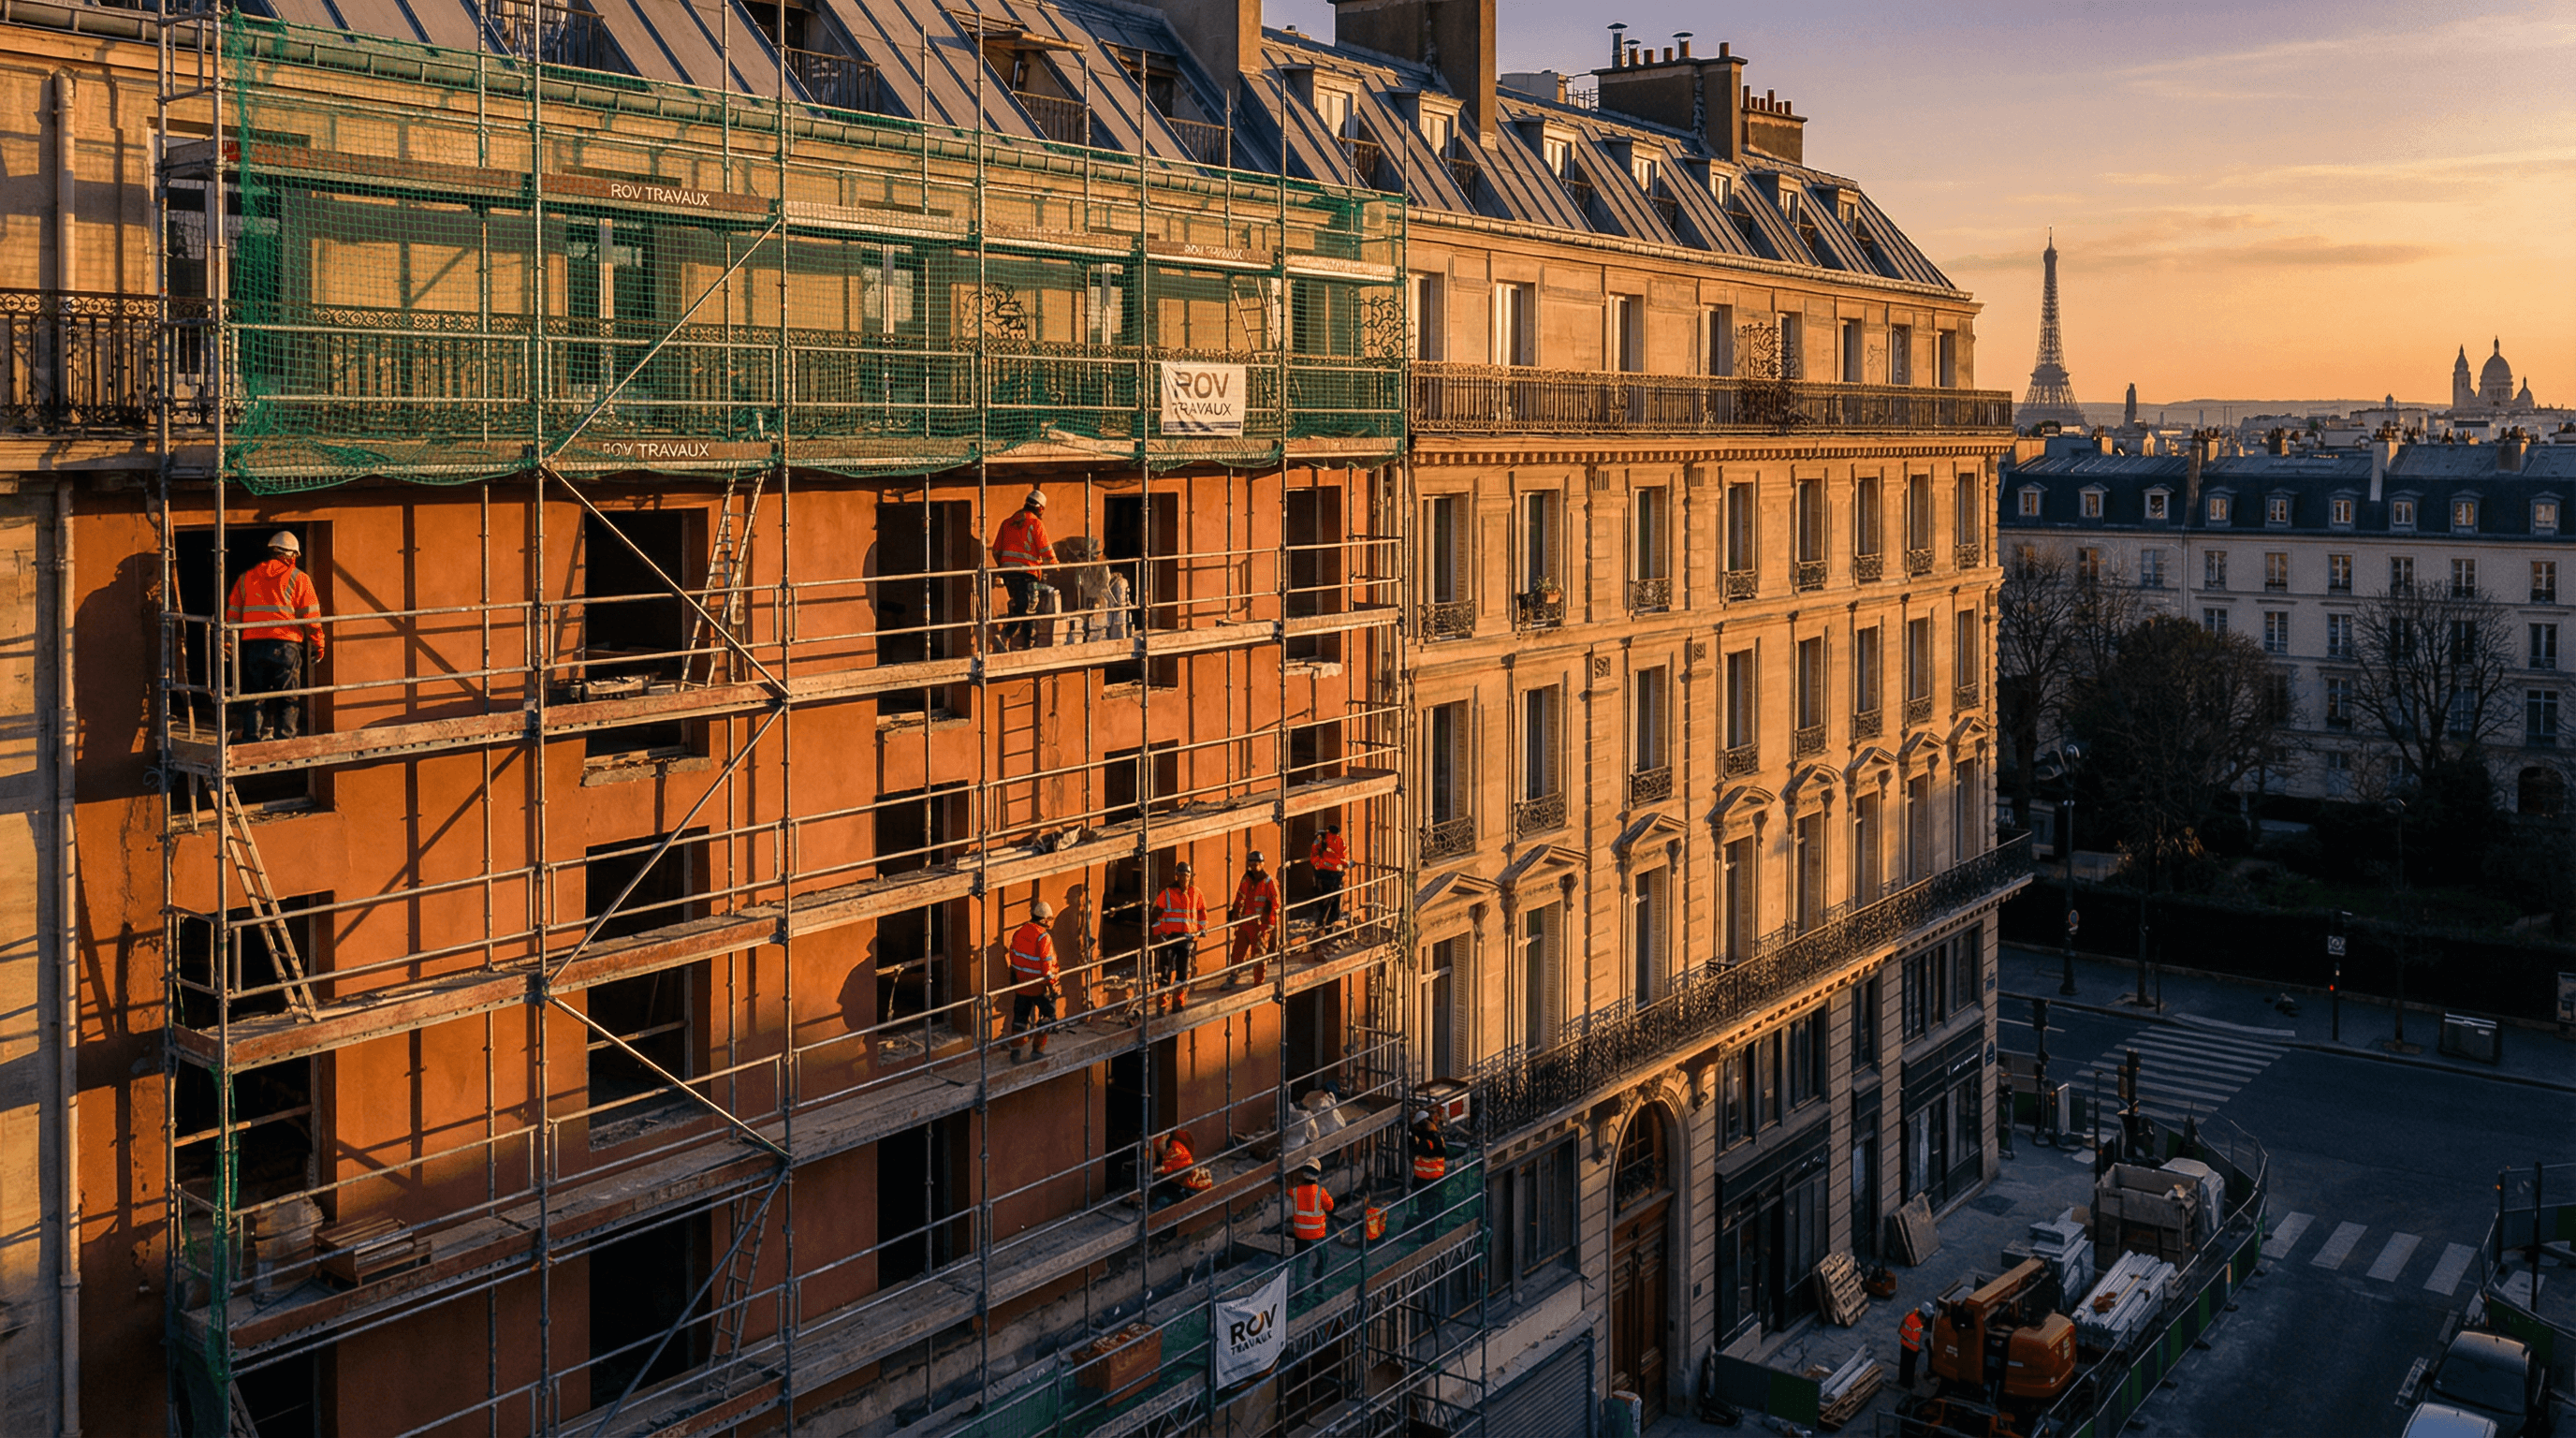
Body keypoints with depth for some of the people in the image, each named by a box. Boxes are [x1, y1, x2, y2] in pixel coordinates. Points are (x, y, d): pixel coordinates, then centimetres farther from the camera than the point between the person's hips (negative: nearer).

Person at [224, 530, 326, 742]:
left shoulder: (247, 577, 14)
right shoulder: (298, 578, 3)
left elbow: (233, 612, 13)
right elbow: (311, 616, 0)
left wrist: (229, 642, 17)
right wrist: (318, 646, 6)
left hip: (253, 646, 3)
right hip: (286, 645, -3)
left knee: (254, 699, 9)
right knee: (289, 700, 3)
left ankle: (252, 742, 6)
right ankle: (284, 741, -3)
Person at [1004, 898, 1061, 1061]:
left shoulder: (1019, 932, 0)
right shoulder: (1043, 937, -19)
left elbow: (1013, 956, 9)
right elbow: (1046, 964, -20)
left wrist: (1014, 977, 21)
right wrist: (1052, 985, -12)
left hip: (1021, 983, 6)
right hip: (1038, 985, -6)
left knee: (1020, 1017, 14)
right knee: (1047, 1015, 11)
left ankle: (1015, 1050, 10)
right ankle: (1038, 1049, 11)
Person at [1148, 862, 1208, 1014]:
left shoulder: (1195, 892, 8)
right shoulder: (1167, 892, -4)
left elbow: (1202, 910, 21)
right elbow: (1157, 913, -1)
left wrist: (1202, 928, 14)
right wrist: (1158, 934, -5)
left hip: (1187, 937, 4)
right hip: (1168, 937, -4)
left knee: (1183, 973, 4)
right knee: (1165, 972, -5)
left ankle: (1178, 1004, 13)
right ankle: (1160, 1006, -1)